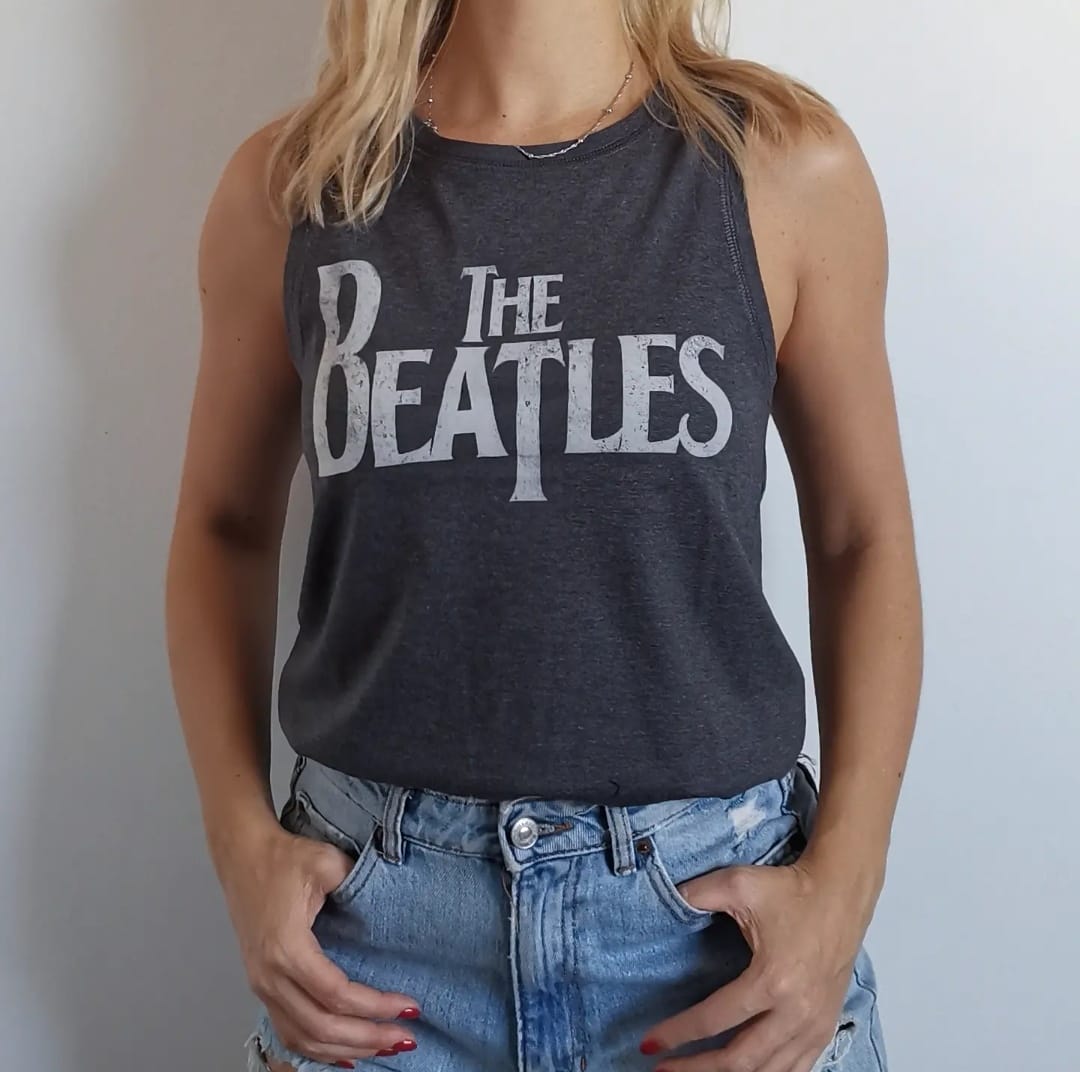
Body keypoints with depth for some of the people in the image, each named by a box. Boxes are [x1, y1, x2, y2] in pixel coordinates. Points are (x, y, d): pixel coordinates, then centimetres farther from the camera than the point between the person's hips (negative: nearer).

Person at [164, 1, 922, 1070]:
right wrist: (242, 837, -4)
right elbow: (225, 523, 8)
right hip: (372, 913, 1)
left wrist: (845, 880, -7)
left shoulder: (787, 162, -5)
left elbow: (861, 534, 2)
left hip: (718, 904, 0)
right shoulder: (287, 188, -2)